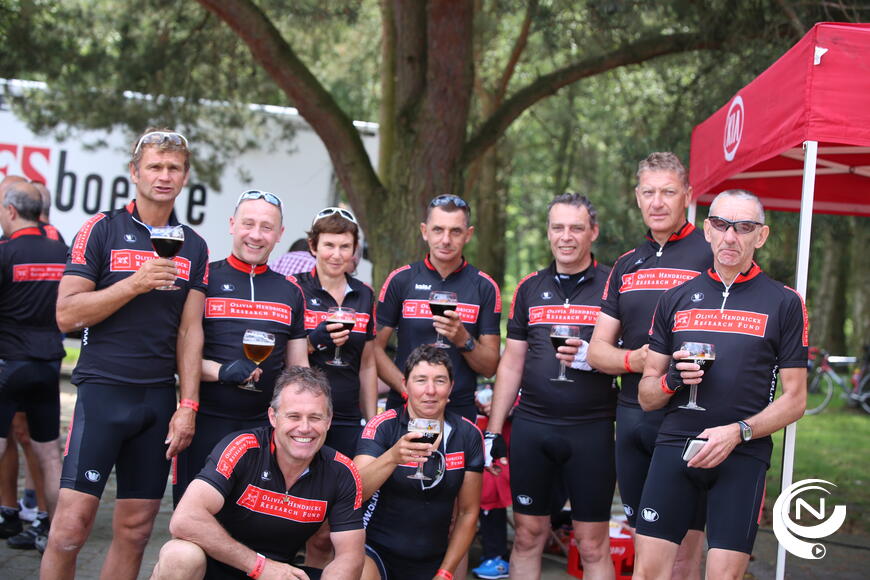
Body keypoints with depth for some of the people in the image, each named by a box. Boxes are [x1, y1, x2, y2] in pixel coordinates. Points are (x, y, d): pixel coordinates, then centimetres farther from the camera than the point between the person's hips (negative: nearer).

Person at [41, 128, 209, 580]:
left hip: (160, 398, 4)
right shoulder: (102, 230, 1)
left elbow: (190, 330, 8)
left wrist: (188, 406, 0)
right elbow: (67, 314, -5)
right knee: (72, 525, -10)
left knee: (135, 531, 6)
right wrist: (135, 284, -15)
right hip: (103, 390, -3)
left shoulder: (193, 248, 12)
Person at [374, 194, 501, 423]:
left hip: (460, 412, 0)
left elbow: (489, 368, 2)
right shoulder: (401, 280, 1)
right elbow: (376, 349, -1)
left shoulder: (485, 287, 1)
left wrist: (463, 339, -17)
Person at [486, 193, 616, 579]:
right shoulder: (529, 287, 11)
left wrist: (591, 357, -20)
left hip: (592, 428, -3)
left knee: (592, 545, 1)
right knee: (528, 535, 9)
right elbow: (511, 363, 13)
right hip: (531, 427, 3)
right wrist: (493, 430, 9)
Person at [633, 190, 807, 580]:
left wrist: (738, 432, -13)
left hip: (743, 456, -2)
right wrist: (671, 381, -10)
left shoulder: (784, 303, 4)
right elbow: (646, 395, 13)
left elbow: (795, 400, 2)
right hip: (674, 445, 2)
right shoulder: (675, 299, 12)